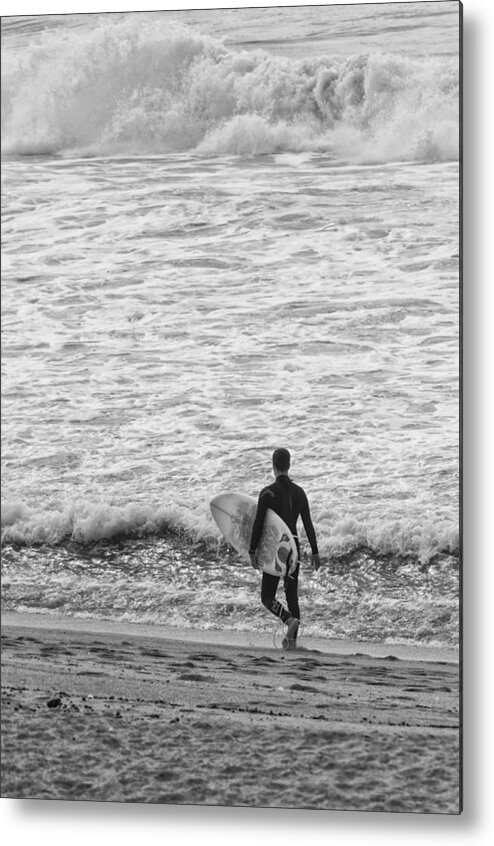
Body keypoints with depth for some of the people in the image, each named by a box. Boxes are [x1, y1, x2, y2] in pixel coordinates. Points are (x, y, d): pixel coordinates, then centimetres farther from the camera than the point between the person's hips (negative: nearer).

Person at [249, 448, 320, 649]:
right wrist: (315, 552, 9)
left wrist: (252, 551, -6)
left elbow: (258, 524, -12)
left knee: (267, 597, 3)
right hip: (294, 546, 5)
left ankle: (290, 619, -23)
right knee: (292, 594, 14)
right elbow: (308, 524, 4)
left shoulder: (267, 493, -11)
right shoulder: (299, 492, 3)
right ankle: (292, 640, 11)